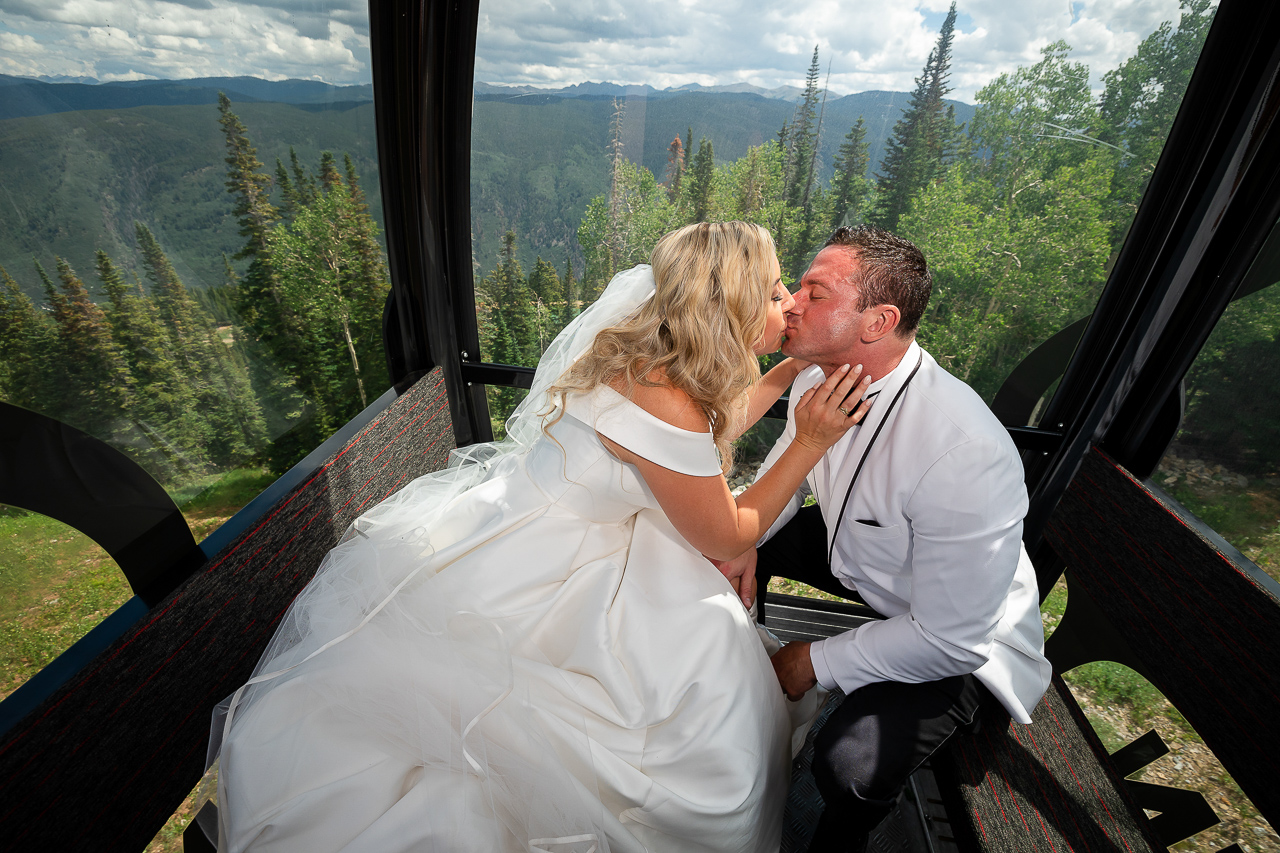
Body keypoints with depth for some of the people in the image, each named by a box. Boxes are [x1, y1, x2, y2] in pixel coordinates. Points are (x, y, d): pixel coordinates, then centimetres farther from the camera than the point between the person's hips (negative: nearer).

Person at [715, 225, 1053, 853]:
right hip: (851, 553, 7)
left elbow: (949, 639, -29)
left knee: (850, 766, -26)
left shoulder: (965, 454, -38)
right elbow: (782, 471, 3)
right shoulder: (819, 380, -16)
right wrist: (743, 540, -15)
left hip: (955, 640, -6)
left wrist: (817, 663, -18)